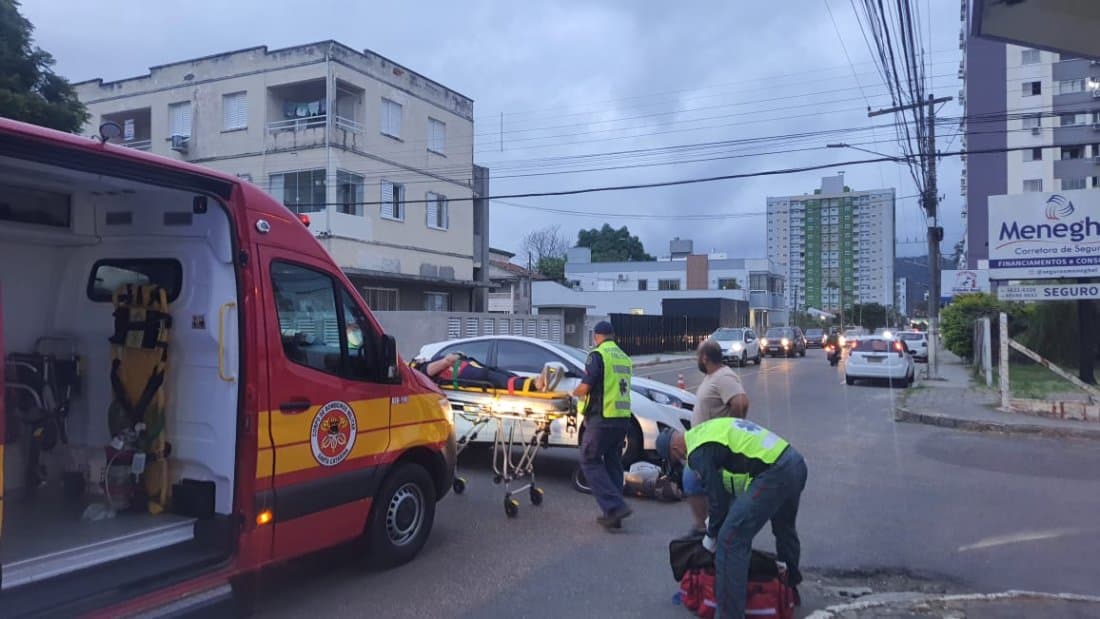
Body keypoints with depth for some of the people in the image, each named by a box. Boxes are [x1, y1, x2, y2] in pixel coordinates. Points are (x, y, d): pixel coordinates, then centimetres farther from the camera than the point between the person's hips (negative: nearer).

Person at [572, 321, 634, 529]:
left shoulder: (598, 355, -9)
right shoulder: (625, 358, 15)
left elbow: (585, 387, -15)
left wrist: (576, 392, 7)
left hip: (602, 418, -7)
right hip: (623, 418, 8)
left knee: (590, 461, 2)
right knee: (613, 464, 15)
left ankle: (615, 506, -9)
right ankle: (613, 513, 18)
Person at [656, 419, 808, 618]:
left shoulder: (698, 451, -7)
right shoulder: (706, 429, 21)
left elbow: (717, 495, -4)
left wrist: (711, 535, 13)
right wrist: (714, 517, 38)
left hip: (773, 474, -10)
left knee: (731, 540, -6)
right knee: (784, 528, 33)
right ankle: (791, 588, 54)